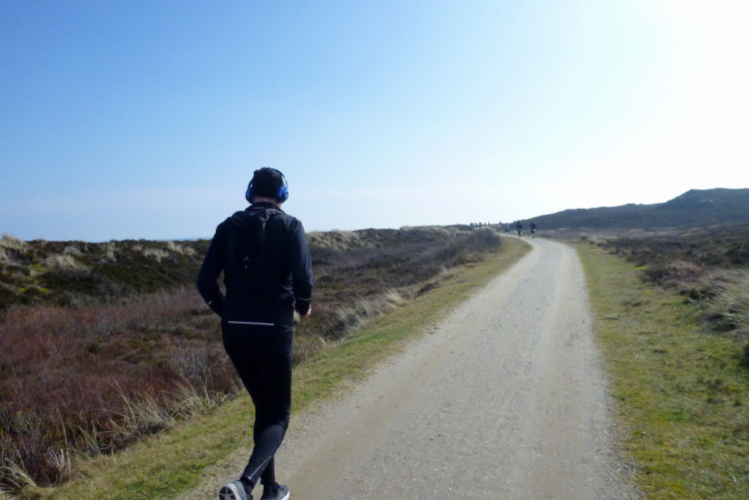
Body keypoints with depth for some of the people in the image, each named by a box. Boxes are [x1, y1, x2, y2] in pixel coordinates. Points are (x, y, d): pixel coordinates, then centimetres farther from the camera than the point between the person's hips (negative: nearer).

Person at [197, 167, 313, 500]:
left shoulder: (228, 227, 8)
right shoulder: (289, 225, -3)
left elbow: (205, 281, 3)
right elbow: (303, 277, -17)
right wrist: (303, 305, 3)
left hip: (234, 332, 5)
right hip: (273, 331, -4)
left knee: (263, 408, 21)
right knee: (278, 414, 9)